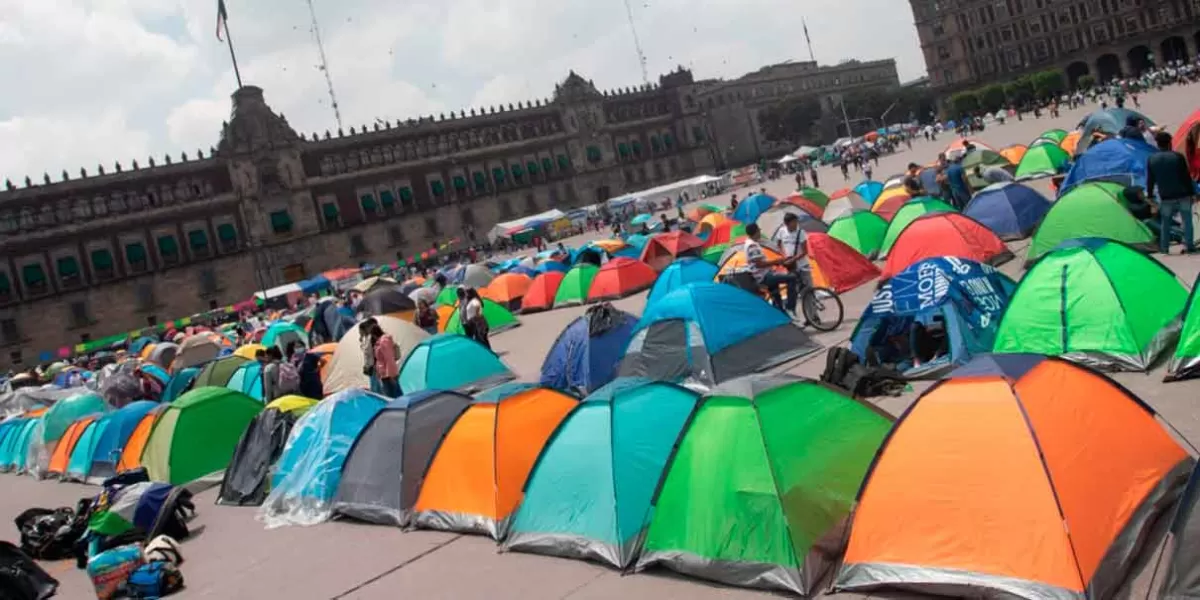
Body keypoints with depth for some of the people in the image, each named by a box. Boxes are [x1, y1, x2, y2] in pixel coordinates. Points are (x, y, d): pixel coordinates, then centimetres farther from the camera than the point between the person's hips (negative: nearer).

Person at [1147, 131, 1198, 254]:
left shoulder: (1151, 159, -1)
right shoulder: (1178, 156, -9)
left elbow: (1150, 180, 4)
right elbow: (1186, 177, -6)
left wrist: (1150, 195, 14)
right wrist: (1192, 192, 1)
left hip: (1165, 197, 2)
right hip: (1182, 195, -2)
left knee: (1165, 223, 11)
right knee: (1187, 220, 8)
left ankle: (1164, 248, 11)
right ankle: (1189, 246, 8)